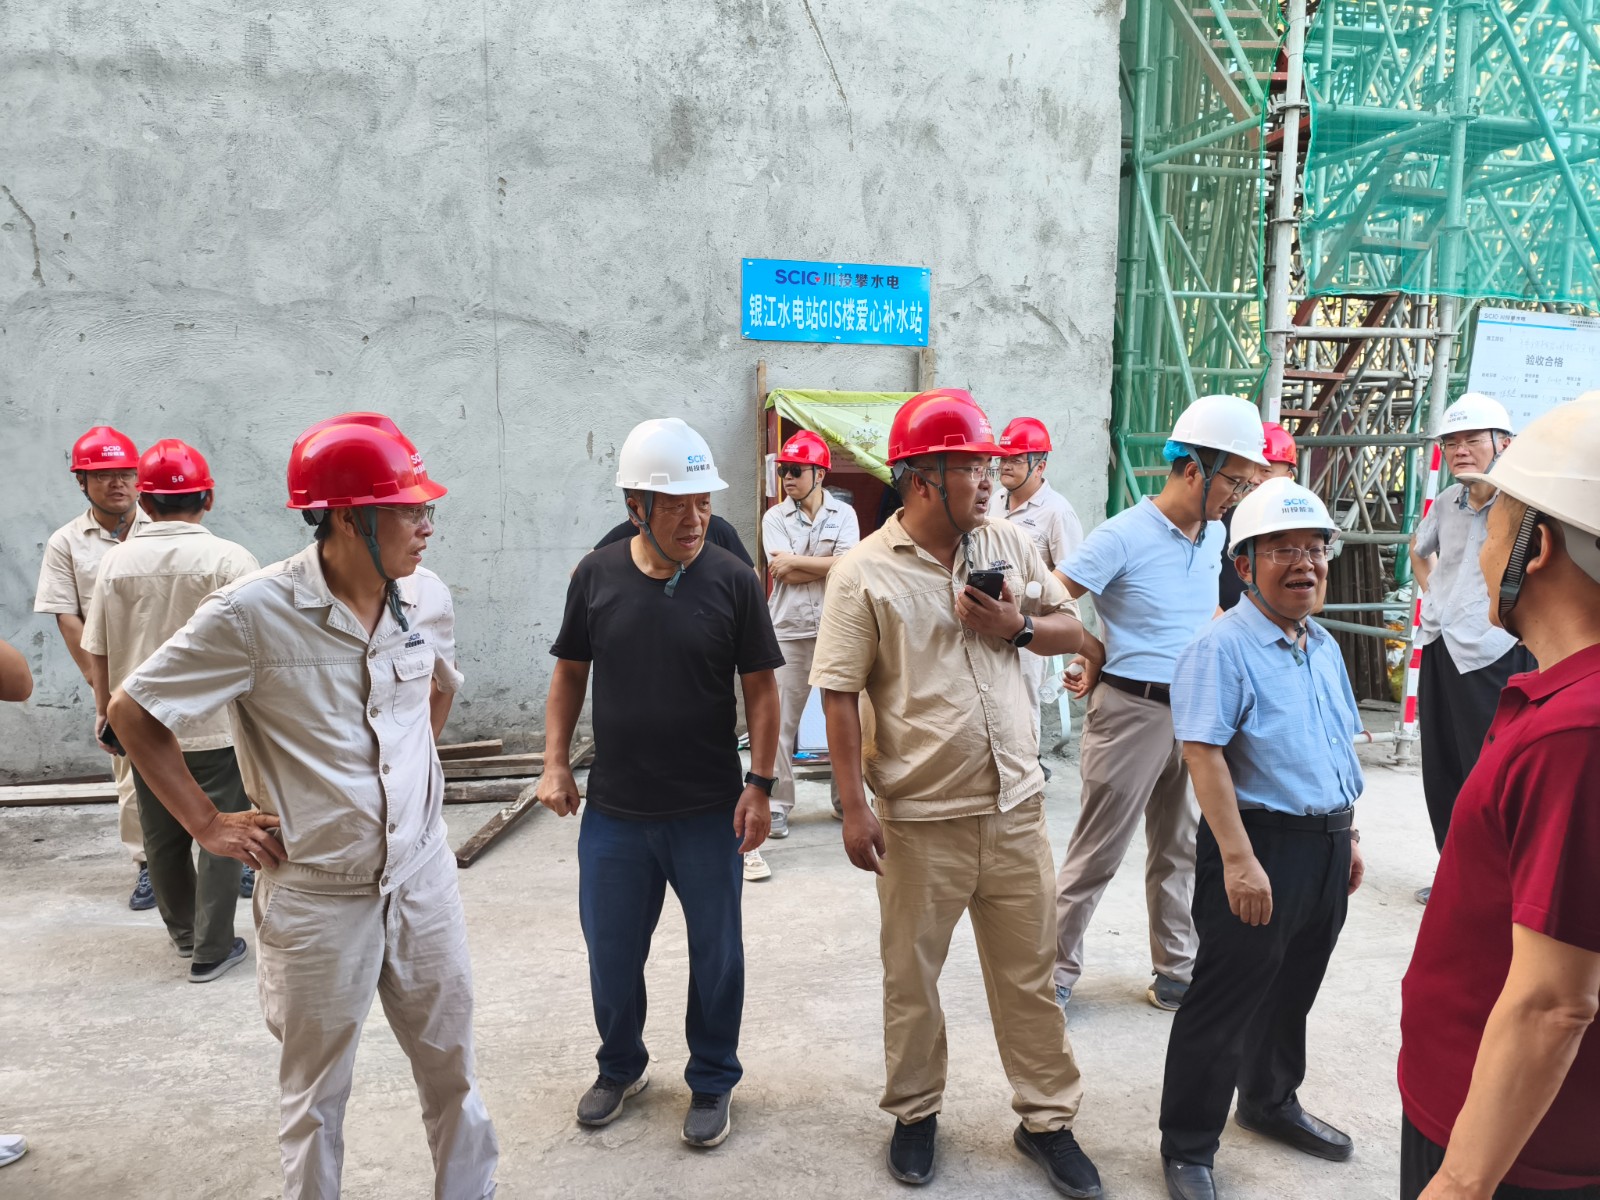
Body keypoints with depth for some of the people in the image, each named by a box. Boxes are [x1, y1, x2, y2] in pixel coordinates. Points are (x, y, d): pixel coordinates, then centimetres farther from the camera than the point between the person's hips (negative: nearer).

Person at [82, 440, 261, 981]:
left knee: (163, 838, 19)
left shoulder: (117, 561, -5)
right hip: (216, 727, -4)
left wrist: (106, 710, 18)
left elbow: (97, 652, 3)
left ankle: (184, 932, 35)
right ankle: (211, 950, 13)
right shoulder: (229, 559, -14)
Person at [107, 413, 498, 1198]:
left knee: (452, 1065, 19)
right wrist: (206, 824, -7)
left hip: (422, 873, 4)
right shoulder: (253, 613, -17)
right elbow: (133, 712, -7)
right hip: (318, 895, -4)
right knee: (316, 1094, 16)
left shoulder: (427, 597, -3)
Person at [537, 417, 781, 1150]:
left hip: (709, 812, -2)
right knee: (610, 951, 16)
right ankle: (621, 1067, 42)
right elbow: (570, 673, 7)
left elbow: (760, 687, -4)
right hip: (614, 811, 2)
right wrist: (554, 763, 1)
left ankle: (713, 1081, 34)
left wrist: (760, 784, -8)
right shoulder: (596, 576, -3)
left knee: (716, 952, 11)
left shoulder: (732, 581, -9)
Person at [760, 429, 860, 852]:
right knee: (780, 722, 0)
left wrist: (795, 562, -11)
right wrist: (830, 566, -7)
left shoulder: (843, 514, 4)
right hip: (789, 630, 0)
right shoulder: (775, 518, 3)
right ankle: (778, 805, 11)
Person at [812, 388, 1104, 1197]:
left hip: (1015, 805, 4)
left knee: (1028, 971, 15)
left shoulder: (1011, 546, 3)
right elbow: (839, 697, -10)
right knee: (911, 975, 14)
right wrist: (854, 810, -12)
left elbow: (1072, 630, 12)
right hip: (920, 818, -3)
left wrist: (1018, 627, -10)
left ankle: (1046, 1117, 32)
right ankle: (915, 1112, 35)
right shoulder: (864, 573, -11)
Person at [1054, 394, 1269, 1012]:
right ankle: (1056, 970, 16)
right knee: (1097, 853, 2)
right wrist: (1093, 654, -14)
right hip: (1133, 711, -7)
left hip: (1194, 712, 7)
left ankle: (1176, 971, 30)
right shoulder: (1123, 536, -15)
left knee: (1180, 851, 16)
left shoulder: (1214, 534, 8)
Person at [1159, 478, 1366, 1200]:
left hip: (1327, 848, 8)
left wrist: (1348, 835, 19)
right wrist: (1239, 860, -25)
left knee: (1292, 992, 23)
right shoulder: (1223, 648, -16)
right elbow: (1204, 754, -22)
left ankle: (1271, 1102, 45)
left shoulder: (1324, 647, 11)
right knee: (1227, 1002, 2)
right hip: (1262, 844, -8)